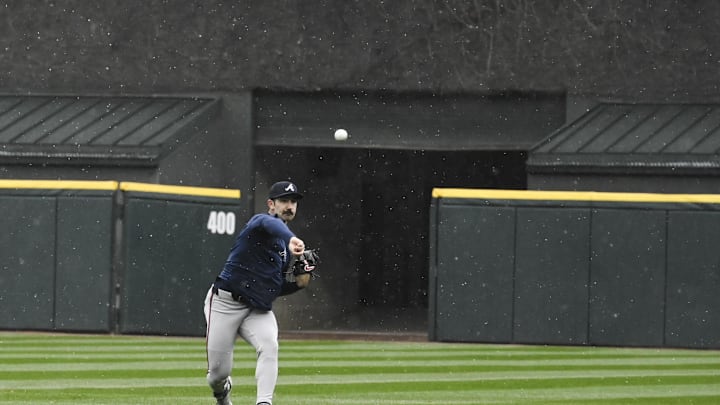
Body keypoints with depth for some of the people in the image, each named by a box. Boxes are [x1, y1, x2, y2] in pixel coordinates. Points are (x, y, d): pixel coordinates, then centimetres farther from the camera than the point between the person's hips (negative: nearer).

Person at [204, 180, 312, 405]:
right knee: (218, 373, -2)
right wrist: (291, 238, -58)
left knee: (269, 345, -26)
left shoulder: (285, 246, 17)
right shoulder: (259, 222, -7)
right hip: (225, 304, -6)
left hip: (259, 310, 6)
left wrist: (298, 283, 0)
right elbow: (271, 225, -35)